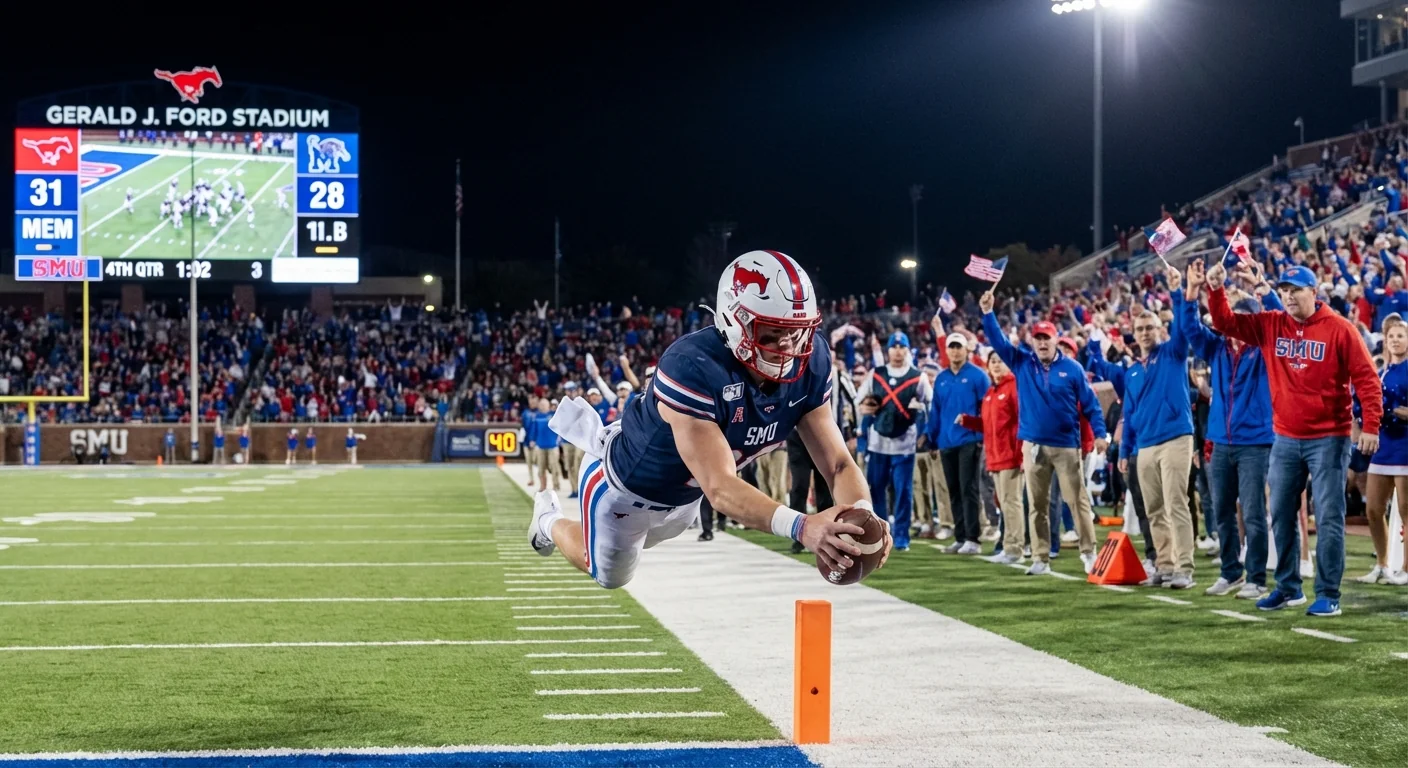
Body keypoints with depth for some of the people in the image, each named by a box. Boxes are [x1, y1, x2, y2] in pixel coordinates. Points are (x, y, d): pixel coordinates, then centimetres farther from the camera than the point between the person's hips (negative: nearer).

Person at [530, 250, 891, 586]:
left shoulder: (811, 366, -26)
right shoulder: (693, 368, -45)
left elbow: (838, 463, -25)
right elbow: (720, 488, -50)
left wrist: (862, 514, -47)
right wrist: (801, 526, -65)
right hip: (627, 490, -6)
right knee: (609, 575, 24)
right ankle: (550, 521, 52)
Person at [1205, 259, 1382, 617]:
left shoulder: (1338, 329, -8)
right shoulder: (1270, 325, 4)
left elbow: (1367, 378, -8)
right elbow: (1225, 322, 6)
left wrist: (1370, 425, -16)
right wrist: (1216, 290, -11)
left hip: (1328, 439, -5)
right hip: (1285, 440, 5)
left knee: (1328, 518, -4)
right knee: (1281, 517, 11)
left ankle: (1328, 595, 0)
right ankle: (1288, 588, 22)